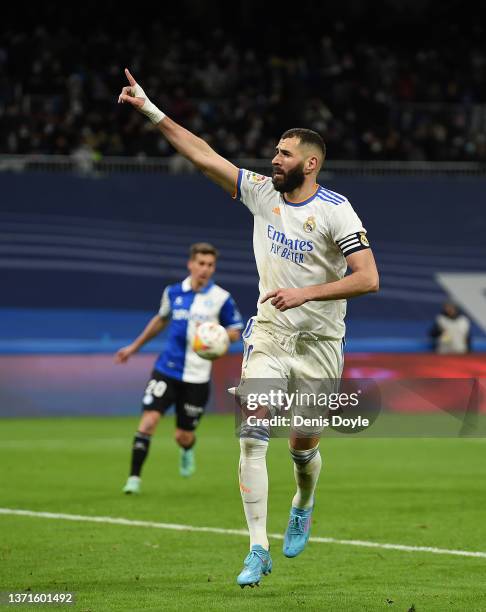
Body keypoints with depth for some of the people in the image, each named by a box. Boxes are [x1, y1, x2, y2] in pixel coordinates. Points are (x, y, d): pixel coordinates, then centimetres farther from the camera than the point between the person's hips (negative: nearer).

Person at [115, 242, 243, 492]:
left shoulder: (222, 299, -5)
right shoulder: (173, 292, 4)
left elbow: (235, 332, 3)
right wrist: (134, 347, 28)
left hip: (197, 377, -1)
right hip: (166, 370, 2)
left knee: (183, 436, 5)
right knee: (149, 420, -16)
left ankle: (187, 451, 43)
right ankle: (134, 477, -9)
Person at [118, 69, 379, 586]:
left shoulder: (335, 210, -12)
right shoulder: (261, 191, 0)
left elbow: (368, 278, -17)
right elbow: (202, 155, -2)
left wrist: (307, 292, -24)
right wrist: (151, 110, -8)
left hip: (319, 343, -3)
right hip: (268, 335, 3)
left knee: (303, 446, 7)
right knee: (252, 436, -13)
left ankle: (303, 506, 43)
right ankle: (258, 550, -10)